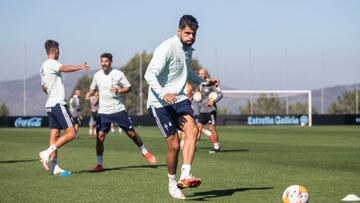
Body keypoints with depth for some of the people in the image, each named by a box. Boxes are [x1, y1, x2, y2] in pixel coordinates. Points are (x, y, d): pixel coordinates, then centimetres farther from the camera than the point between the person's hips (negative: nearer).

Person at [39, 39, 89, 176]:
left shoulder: (43, 67, 20)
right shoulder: (51, 63, -9)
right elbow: (64, 68, -31)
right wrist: (80, 67, -46)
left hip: (50, 104, 10)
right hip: (58, 104, -10)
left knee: (54, 135, 5)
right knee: (71, 133, -11)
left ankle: (54, 166, 1)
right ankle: (47, 153, -16)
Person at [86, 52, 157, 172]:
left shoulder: (118, 74, -5)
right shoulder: (97, 75, 4)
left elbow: (128, 88, 1)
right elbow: (93, 89, 17)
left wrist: (119, 90, -18)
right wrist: (90, 94, -5)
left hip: (118, 109, -2)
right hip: (103, 112, 2)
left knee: (131, 133, 2)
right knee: (100, 136, -9)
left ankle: (144, 152, 26)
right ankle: (99, 164, 0)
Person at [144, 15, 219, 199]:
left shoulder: (188, 49, 11)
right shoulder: (167, 48, -16)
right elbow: (150, 74, -24)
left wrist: (203, 82, 28)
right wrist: (162, 94, -37)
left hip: (179, 99, 7)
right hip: (160, 103, -7)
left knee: (192, 130, -21)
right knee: (174, 145, -7)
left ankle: (185, 176, -30)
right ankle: (172, 184, 15)